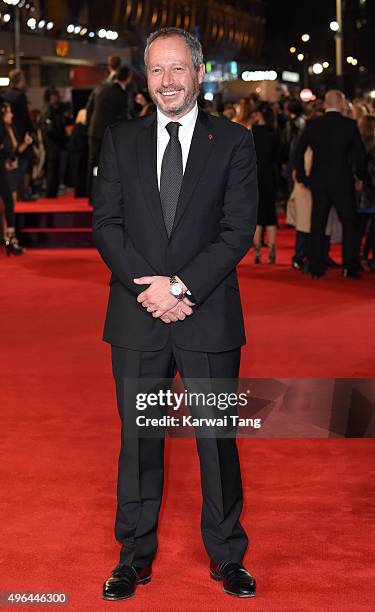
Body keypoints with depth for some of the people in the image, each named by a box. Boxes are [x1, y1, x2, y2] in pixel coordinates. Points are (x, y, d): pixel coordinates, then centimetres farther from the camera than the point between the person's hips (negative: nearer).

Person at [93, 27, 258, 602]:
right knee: (138, 439, 10)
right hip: (138, 318, 2)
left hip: (209, 317, -1)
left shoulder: (233, 141, 1)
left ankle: (226, 555, 23)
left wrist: (180, 286, -15)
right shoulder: (121, 140, 8)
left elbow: (238, 230, -6)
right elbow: (106, 224, 1)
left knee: (217, 437, 7)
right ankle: (135, 555, 23)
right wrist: (151, 290, -12)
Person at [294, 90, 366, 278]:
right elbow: (360, 153, -5)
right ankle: (350, 266, 4)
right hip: (343, 181, -2)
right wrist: (359, 175, 10)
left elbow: (299, 151, -1)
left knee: (317, 224, 9)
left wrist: (302, 176, 8)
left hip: (318, 182, 2)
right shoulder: (349, 125, -7)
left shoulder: (313, 125, 0)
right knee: (350, 223, 9)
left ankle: (316, 268, 9)